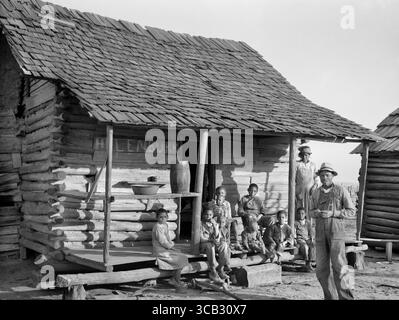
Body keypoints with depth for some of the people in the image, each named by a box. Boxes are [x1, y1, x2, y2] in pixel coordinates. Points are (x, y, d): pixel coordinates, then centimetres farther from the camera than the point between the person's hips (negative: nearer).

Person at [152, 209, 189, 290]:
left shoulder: (165, 225, 12)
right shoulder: (158, 227, -18)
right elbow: (163, 241, -21)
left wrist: (171, 244, 2)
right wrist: (171, 246, -9)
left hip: (167, 248, 9)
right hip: (161, 251, -9)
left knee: (182, 257, -2)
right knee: (182, 259, -13)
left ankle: (174, 279, 1)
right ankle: (177, 281, -1)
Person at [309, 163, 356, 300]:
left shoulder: (341, 190, -3)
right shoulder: (316, 193, 9)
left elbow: (351, 212, -4)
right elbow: (312, 212, 18)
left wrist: (332, 213, -17)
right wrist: (316, 213, -7)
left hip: (336, 231, -4)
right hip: (321, 233, 4)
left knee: (338, 265, -14)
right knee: (321, 268, 1)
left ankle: (345, 296, 2)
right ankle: (330, 297, 14)